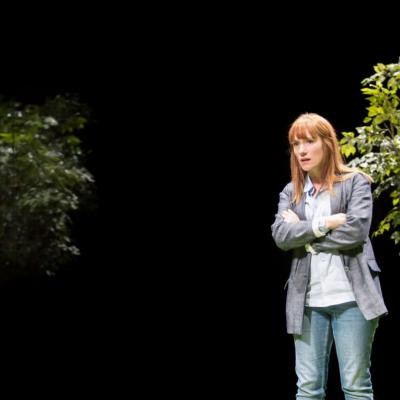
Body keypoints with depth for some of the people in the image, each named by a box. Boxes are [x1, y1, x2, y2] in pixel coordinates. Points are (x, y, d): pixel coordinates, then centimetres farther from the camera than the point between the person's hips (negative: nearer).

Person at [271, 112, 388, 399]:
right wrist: (324, 224, -11)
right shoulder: (290, 192, 14)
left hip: (351, 297, -3)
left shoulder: (355, 181, 3)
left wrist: (303, 232, -4)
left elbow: (356, 229, -11)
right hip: (307, 301, 4)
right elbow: (280, 235, -1)